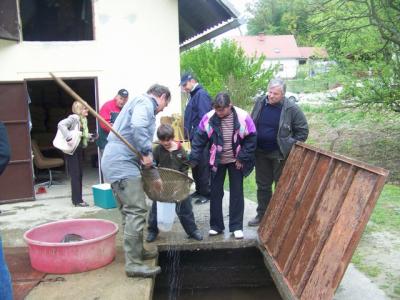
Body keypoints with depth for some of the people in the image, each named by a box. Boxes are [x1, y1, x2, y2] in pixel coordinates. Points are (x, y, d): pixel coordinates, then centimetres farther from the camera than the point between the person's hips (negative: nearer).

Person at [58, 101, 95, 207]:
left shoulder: (83, 120, 12)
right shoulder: (73, 118, -14)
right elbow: (61, 124, -30)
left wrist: (91, 137, 2)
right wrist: (68, 138, -34)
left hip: (79, 150, 9)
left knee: (79, 175, 11)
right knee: (75, 175, -4)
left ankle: (77, 199, 20)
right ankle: (77, 200, 1)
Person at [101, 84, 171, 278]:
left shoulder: (141, 103, 25)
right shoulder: (145, 102, -6)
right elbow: (138, 126, -28)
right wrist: (146, 153, -18)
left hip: (117, 162, 11)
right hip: (122, 163, -11)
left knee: (130, 211, 18)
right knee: (136, 211, -10)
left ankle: (137, 251, 29)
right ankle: (133, 264, -8)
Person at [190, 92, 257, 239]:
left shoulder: (243, 117, -18)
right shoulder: (209, 118, -15)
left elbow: (251, 138, -10)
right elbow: (199, 138, -9)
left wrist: (242, 158, -12)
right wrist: (194, 159, -16)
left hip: (235, 161, -1)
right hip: (217, 161, 1)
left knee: (237, 193, 5)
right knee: (216, 193, 7)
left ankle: (237, 226, 15)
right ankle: (216, 225, 19)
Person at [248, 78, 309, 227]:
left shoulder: (291, 109, -14)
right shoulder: (260, 102, -1)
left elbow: (302, 130, -5)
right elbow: (251, 124, 12)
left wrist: (292, 149, -9)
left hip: (280, 154, -5)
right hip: (261, 153, 5)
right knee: (262, 185, 16)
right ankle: (262, 215, 30)